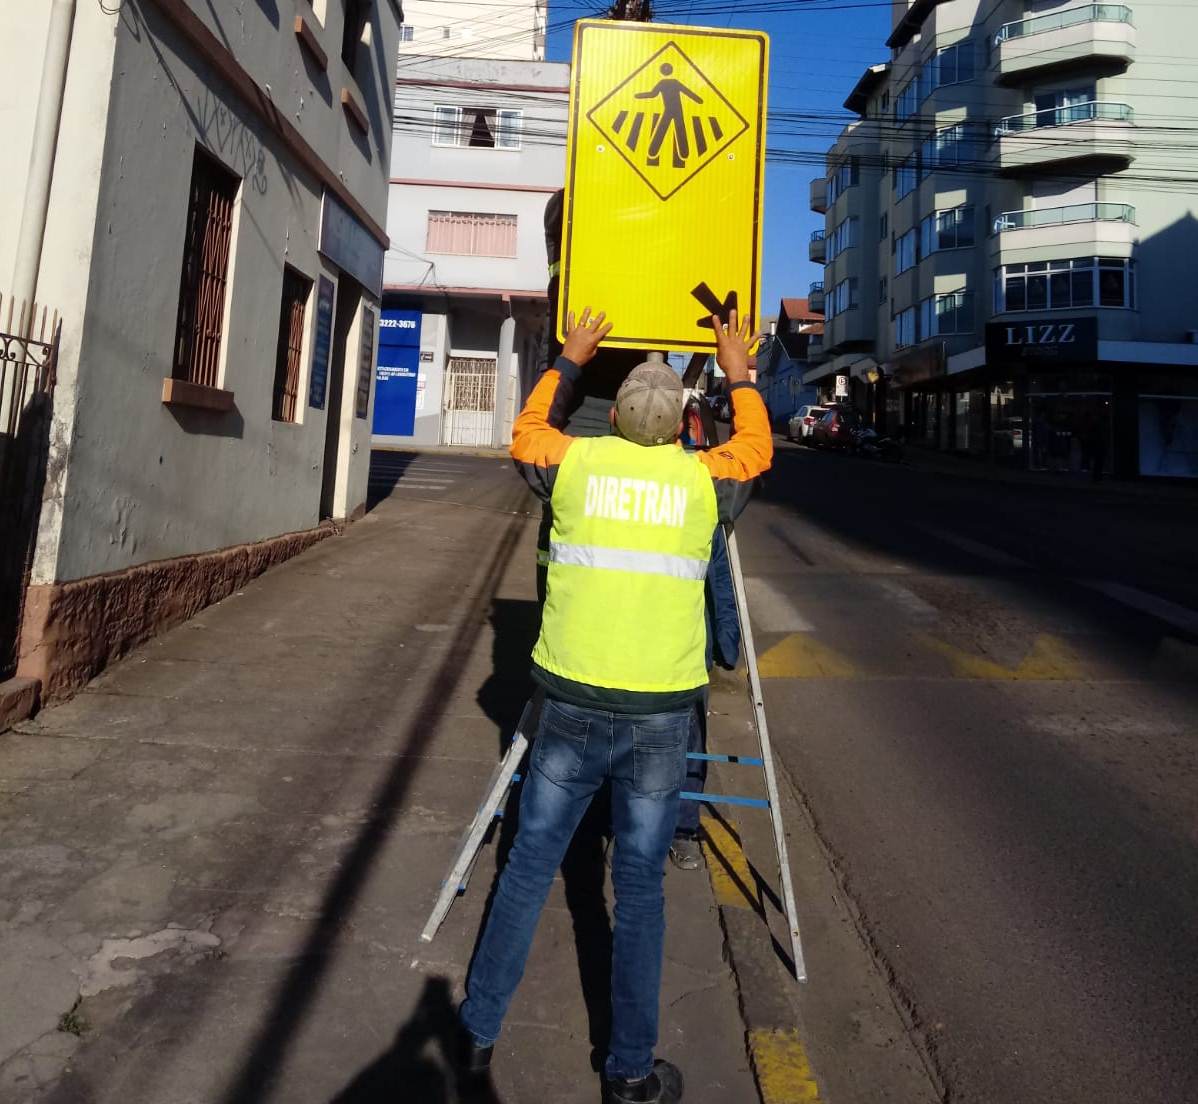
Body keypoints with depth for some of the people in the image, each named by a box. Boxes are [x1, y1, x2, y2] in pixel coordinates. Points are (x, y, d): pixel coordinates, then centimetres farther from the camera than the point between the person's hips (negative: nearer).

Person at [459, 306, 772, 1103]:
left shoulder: (575, 462, 0)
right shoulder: (702, 478, -1)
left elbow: (525, 434, 24)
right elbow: (757, 450, 23)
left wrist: (571, 362, 33)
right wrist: (741, 376, 35)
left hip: (574, 703, 1)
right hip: (660, 713, 0)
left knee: (530, 863, 15)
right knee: (641, 886, 12)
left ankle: (479, 1033, 31)